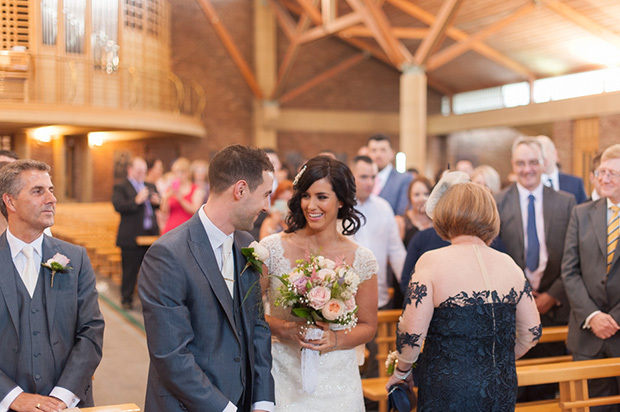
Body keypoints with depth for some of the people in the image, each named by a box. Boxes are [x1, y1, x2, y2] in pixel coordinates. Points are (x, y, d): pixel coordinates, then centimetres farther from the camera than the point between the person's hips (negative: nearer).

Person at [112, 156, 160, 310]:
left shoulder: (150, 186, 17)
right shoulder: (121, 187, -2)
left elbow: (158, 206, 20)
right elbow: (118, 206, -16)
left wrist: (157, 201, -4)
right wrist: (137, 200, -27)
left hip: (150, 235, 5)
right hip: (131, 237, -5)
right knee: (130, 270, 1)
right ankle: (127, 299, 12)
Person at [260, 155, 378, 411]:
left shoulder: (361, 260, -4)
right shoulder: (272, 249, -6)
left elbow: (368, 326, 6)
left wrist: (335, 339, -13)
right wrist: (284, 329, -17)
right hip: (283, 378, -1)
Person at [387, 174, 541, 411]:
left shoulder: (432, 262, -10)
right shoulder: (509, 265, 2)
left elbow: (412, 333, -15)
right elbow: (532, 332, 8)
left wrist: (401, 371, 3)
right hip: (502, 392, 4)